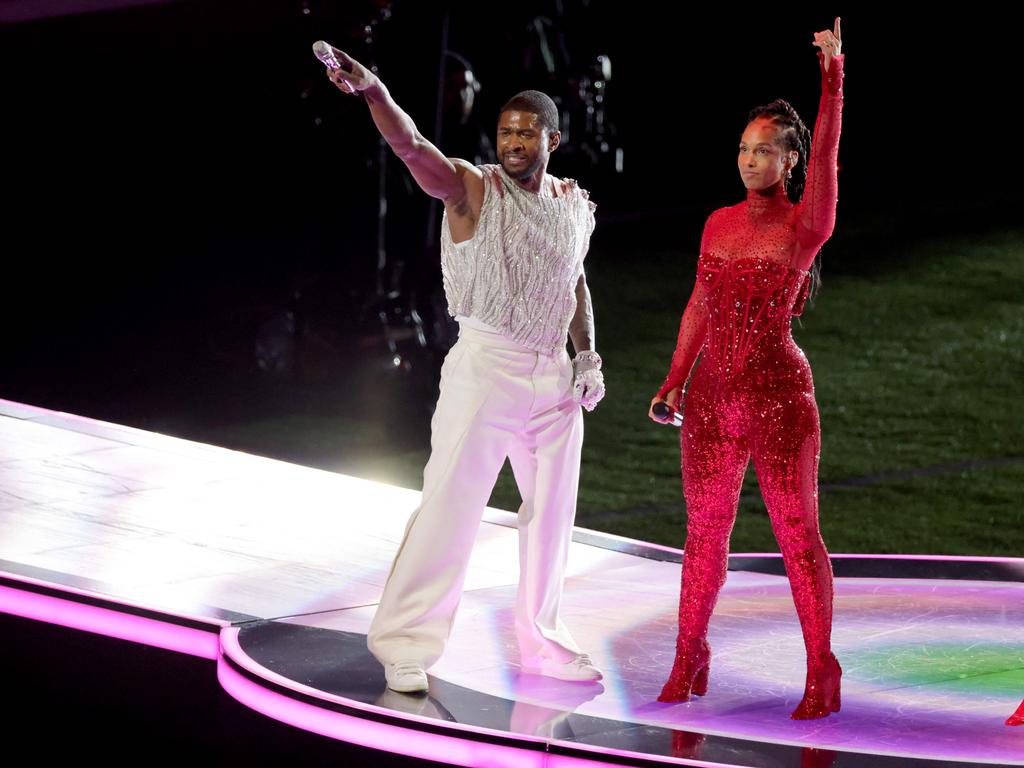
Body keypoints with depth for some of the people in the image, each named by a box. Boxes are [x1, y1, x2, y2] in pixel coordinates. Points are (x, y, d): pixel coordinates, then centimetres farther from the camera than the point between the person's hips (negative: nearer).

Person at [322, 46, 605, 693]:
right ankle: (406, 645, -2)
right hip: (484, 368, -6)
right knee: (451, 505, -8)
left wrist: (588, 353, 9)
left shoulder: (575, 204, 8)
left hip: (553, 375, 6)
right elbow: (412, 147, -26)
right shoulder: (473, 191, -9)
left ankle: (541, 640, 29)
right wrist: (372, 91, -43)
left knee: (552, 514, 13)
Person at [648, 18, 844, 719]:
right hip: (713, 395, 5)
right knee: (706, 529, 10)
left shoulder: (807, 226, -6)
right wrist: (674, 382, 8)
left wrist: (833, 79, -31)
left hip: (779, 393, -5)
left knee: (798, 535, -2)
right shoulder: (719, 224, 9)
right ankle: (689, 662, 20)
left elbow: (825, 159, -21)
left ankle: (822, 674, 5)